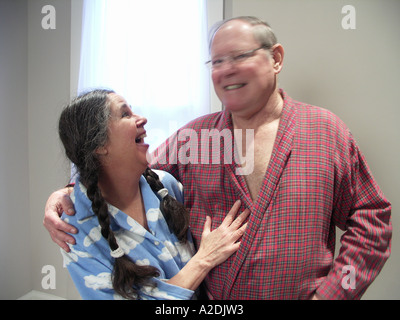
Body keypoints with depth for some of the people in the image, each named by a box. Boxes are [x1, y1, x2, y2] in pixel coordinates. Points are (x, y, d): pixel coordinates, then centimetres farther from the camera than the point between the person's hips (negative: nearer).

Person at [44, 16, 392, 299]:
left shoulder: (325, 130, -6)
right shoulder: (193, 136, -1)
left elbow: (371, 218, -3)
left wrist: (332, 293, -11)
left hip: (304, 292, -1)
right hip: (204, 295, 2)